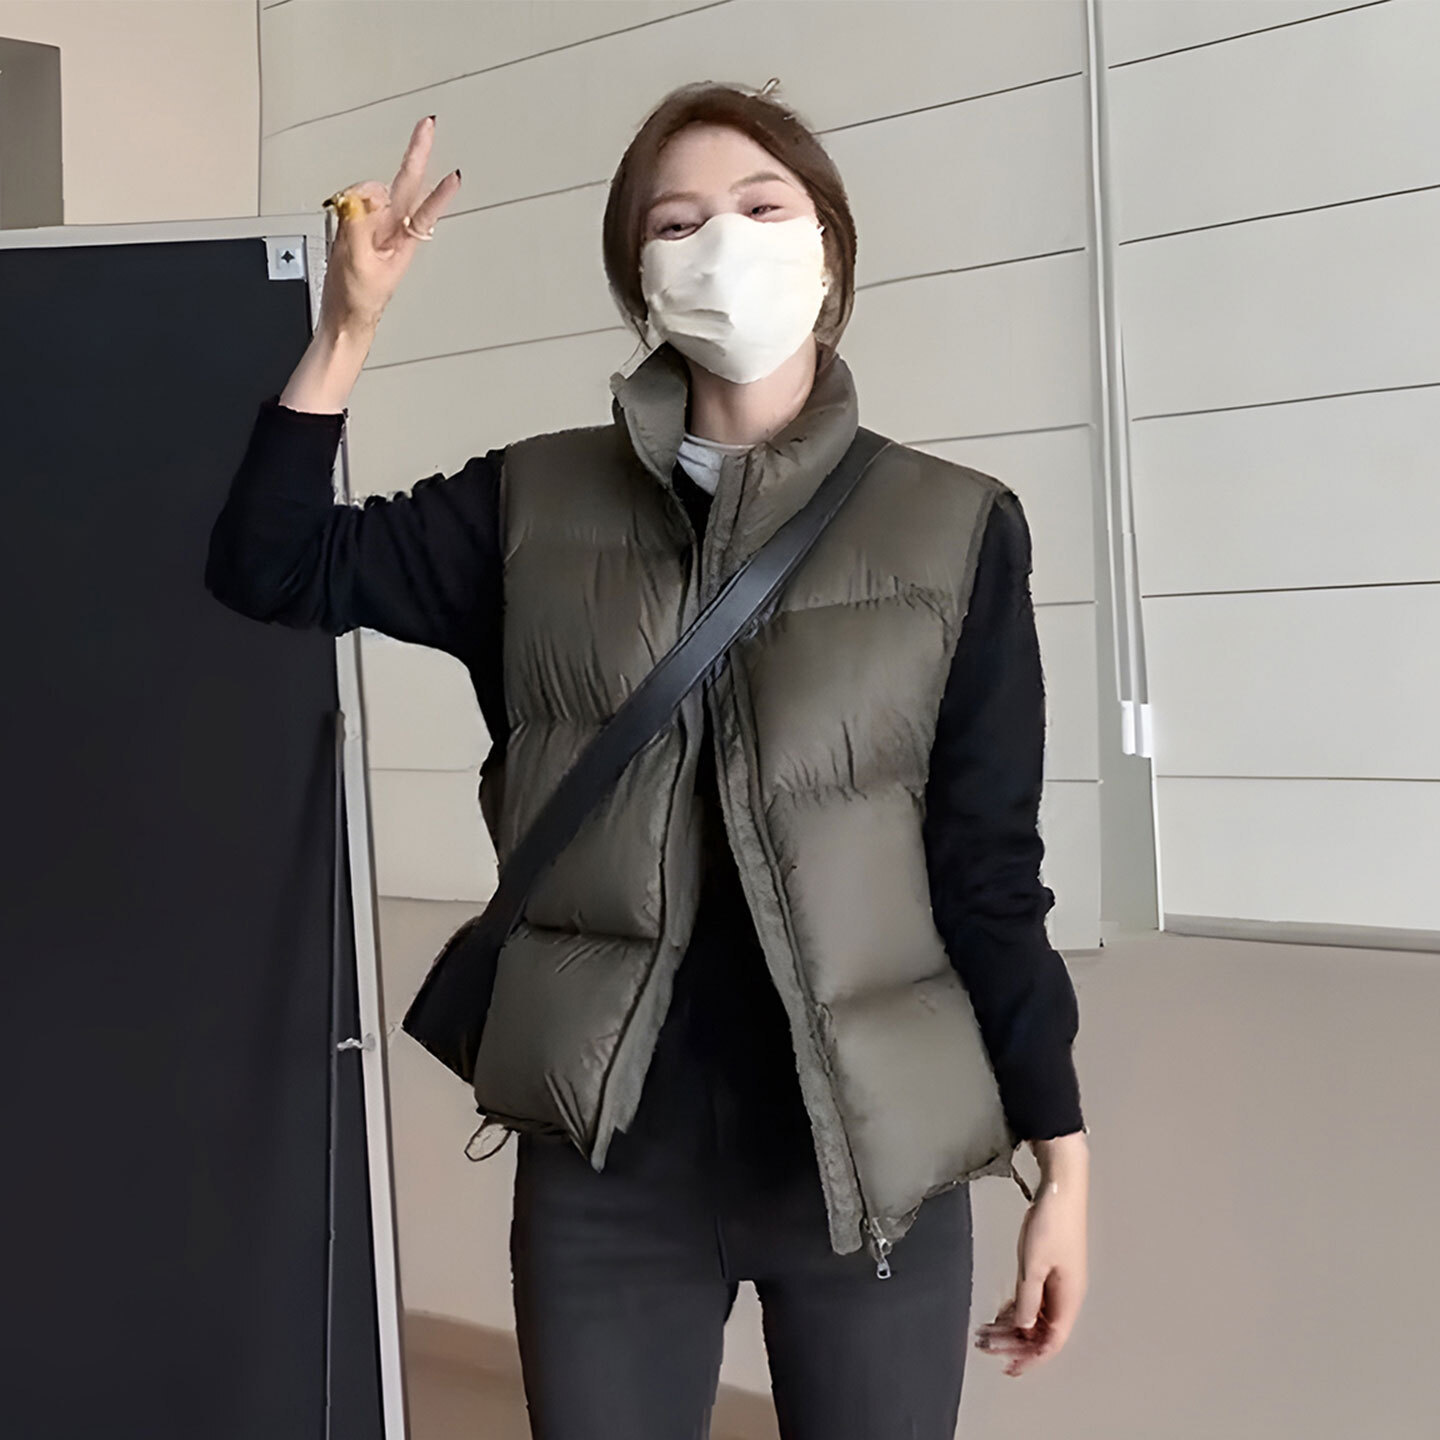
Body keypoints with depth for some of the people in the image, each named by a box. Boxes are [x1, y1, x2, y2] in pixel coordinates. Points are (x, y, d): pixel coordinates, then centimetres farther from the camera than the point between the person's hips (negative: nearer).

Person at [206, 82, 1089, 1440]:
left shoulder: (952, 528, -2)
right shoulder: (537, 504, 4)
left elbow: (988, 863, -1)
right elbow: (273, 567, 0)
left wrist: (1061, 1157, -2)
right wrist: (348, 327, -10)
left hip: (870, 1152, -1)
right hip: (605, 1157, 1)